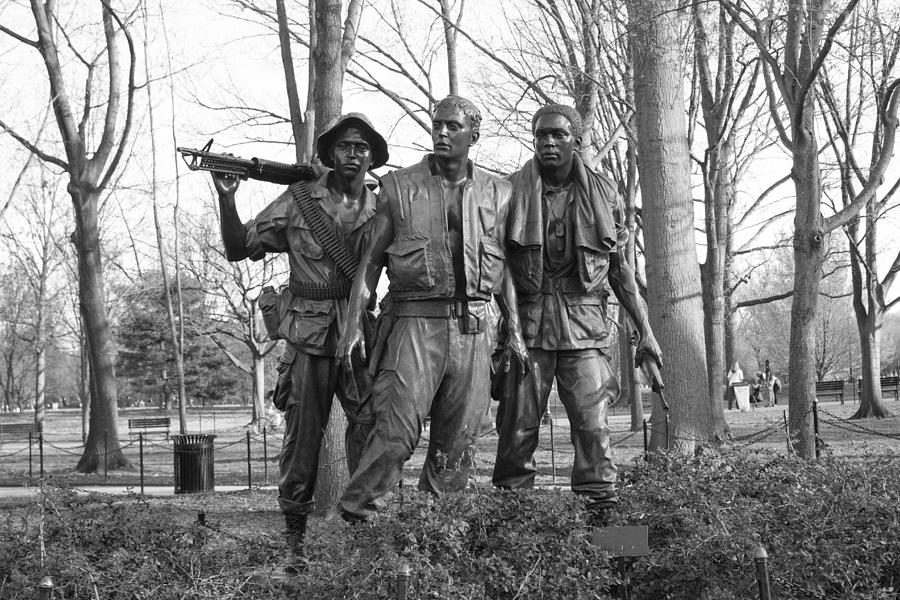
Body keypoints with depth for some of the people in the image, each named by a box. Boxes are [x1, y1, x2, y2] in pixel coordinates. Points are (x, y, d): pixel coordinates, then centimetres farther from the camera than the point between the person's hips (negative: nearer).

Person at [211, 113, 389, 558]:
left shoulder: (380, 210, 8)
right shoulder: (298, 200, 5)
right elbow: (240, 249, 7)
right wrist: (226, 199, -5)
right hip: (307, 335, -1)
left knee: (371, 428, -6)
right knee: (302, 434, 3)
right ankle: (294, 530, 14)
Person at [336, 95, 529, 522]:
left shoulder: (496, 193, 12)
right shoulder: (398, 187, 5)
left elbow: (503, 267, 16)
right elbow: (371, 260, 6)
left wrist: (514, 331, 10)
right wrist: (353, 322, -3)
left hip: (471, 327, 3)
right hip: (415, 322, -3)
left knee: (458, 441, 5)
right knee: (397, 430, -13)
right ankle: (353, 516, -5)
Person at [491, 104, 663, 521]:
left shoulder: (603, 194, 9)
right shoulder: (512, 191, 4)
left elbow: (620, 269, 13)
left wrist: (644, 332, 9)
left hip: (583, 324, 1)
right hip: (525, 320, -1)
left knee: (593, 424, -6)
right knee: (518, 426, 0)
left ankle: (602, 511, -2)